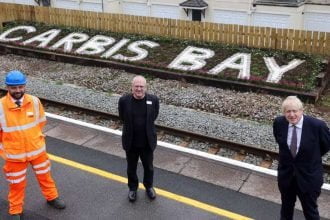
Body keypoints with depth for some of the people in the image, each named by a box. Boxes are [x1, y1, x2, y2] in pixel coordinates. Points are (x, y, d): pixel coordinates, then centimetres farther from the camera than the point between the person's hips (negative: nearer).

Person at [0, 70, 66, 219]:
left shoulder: (34, 101, -11)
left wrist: (35, 139, 10)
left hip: (37, 149, 2)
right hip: (14, 154, -2)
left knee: (44, 176, 22)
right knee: (17, 184, 15)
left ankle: (52, 197, 48)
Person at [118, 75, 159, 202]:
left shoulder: (153, 100, -14)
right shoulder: (124, 100, -15)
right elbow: (122, 118, 2)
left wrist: (145, 128, 7)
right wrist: (132, 127, 6)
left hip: (148, 142, 0)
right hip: (131, 143, 0)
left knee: (148, 167, 20)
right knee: (131, 168, 19)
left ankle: (149, 186, 46)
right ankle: (133, 188, 43)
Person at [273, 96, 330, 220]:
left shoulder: (317, 126, -24)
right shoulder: (278, 123, -13)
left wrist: (312, 157, 4)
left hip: (309, 176, -3)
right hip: (286, 174, 3)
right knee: (286, 207, 26)